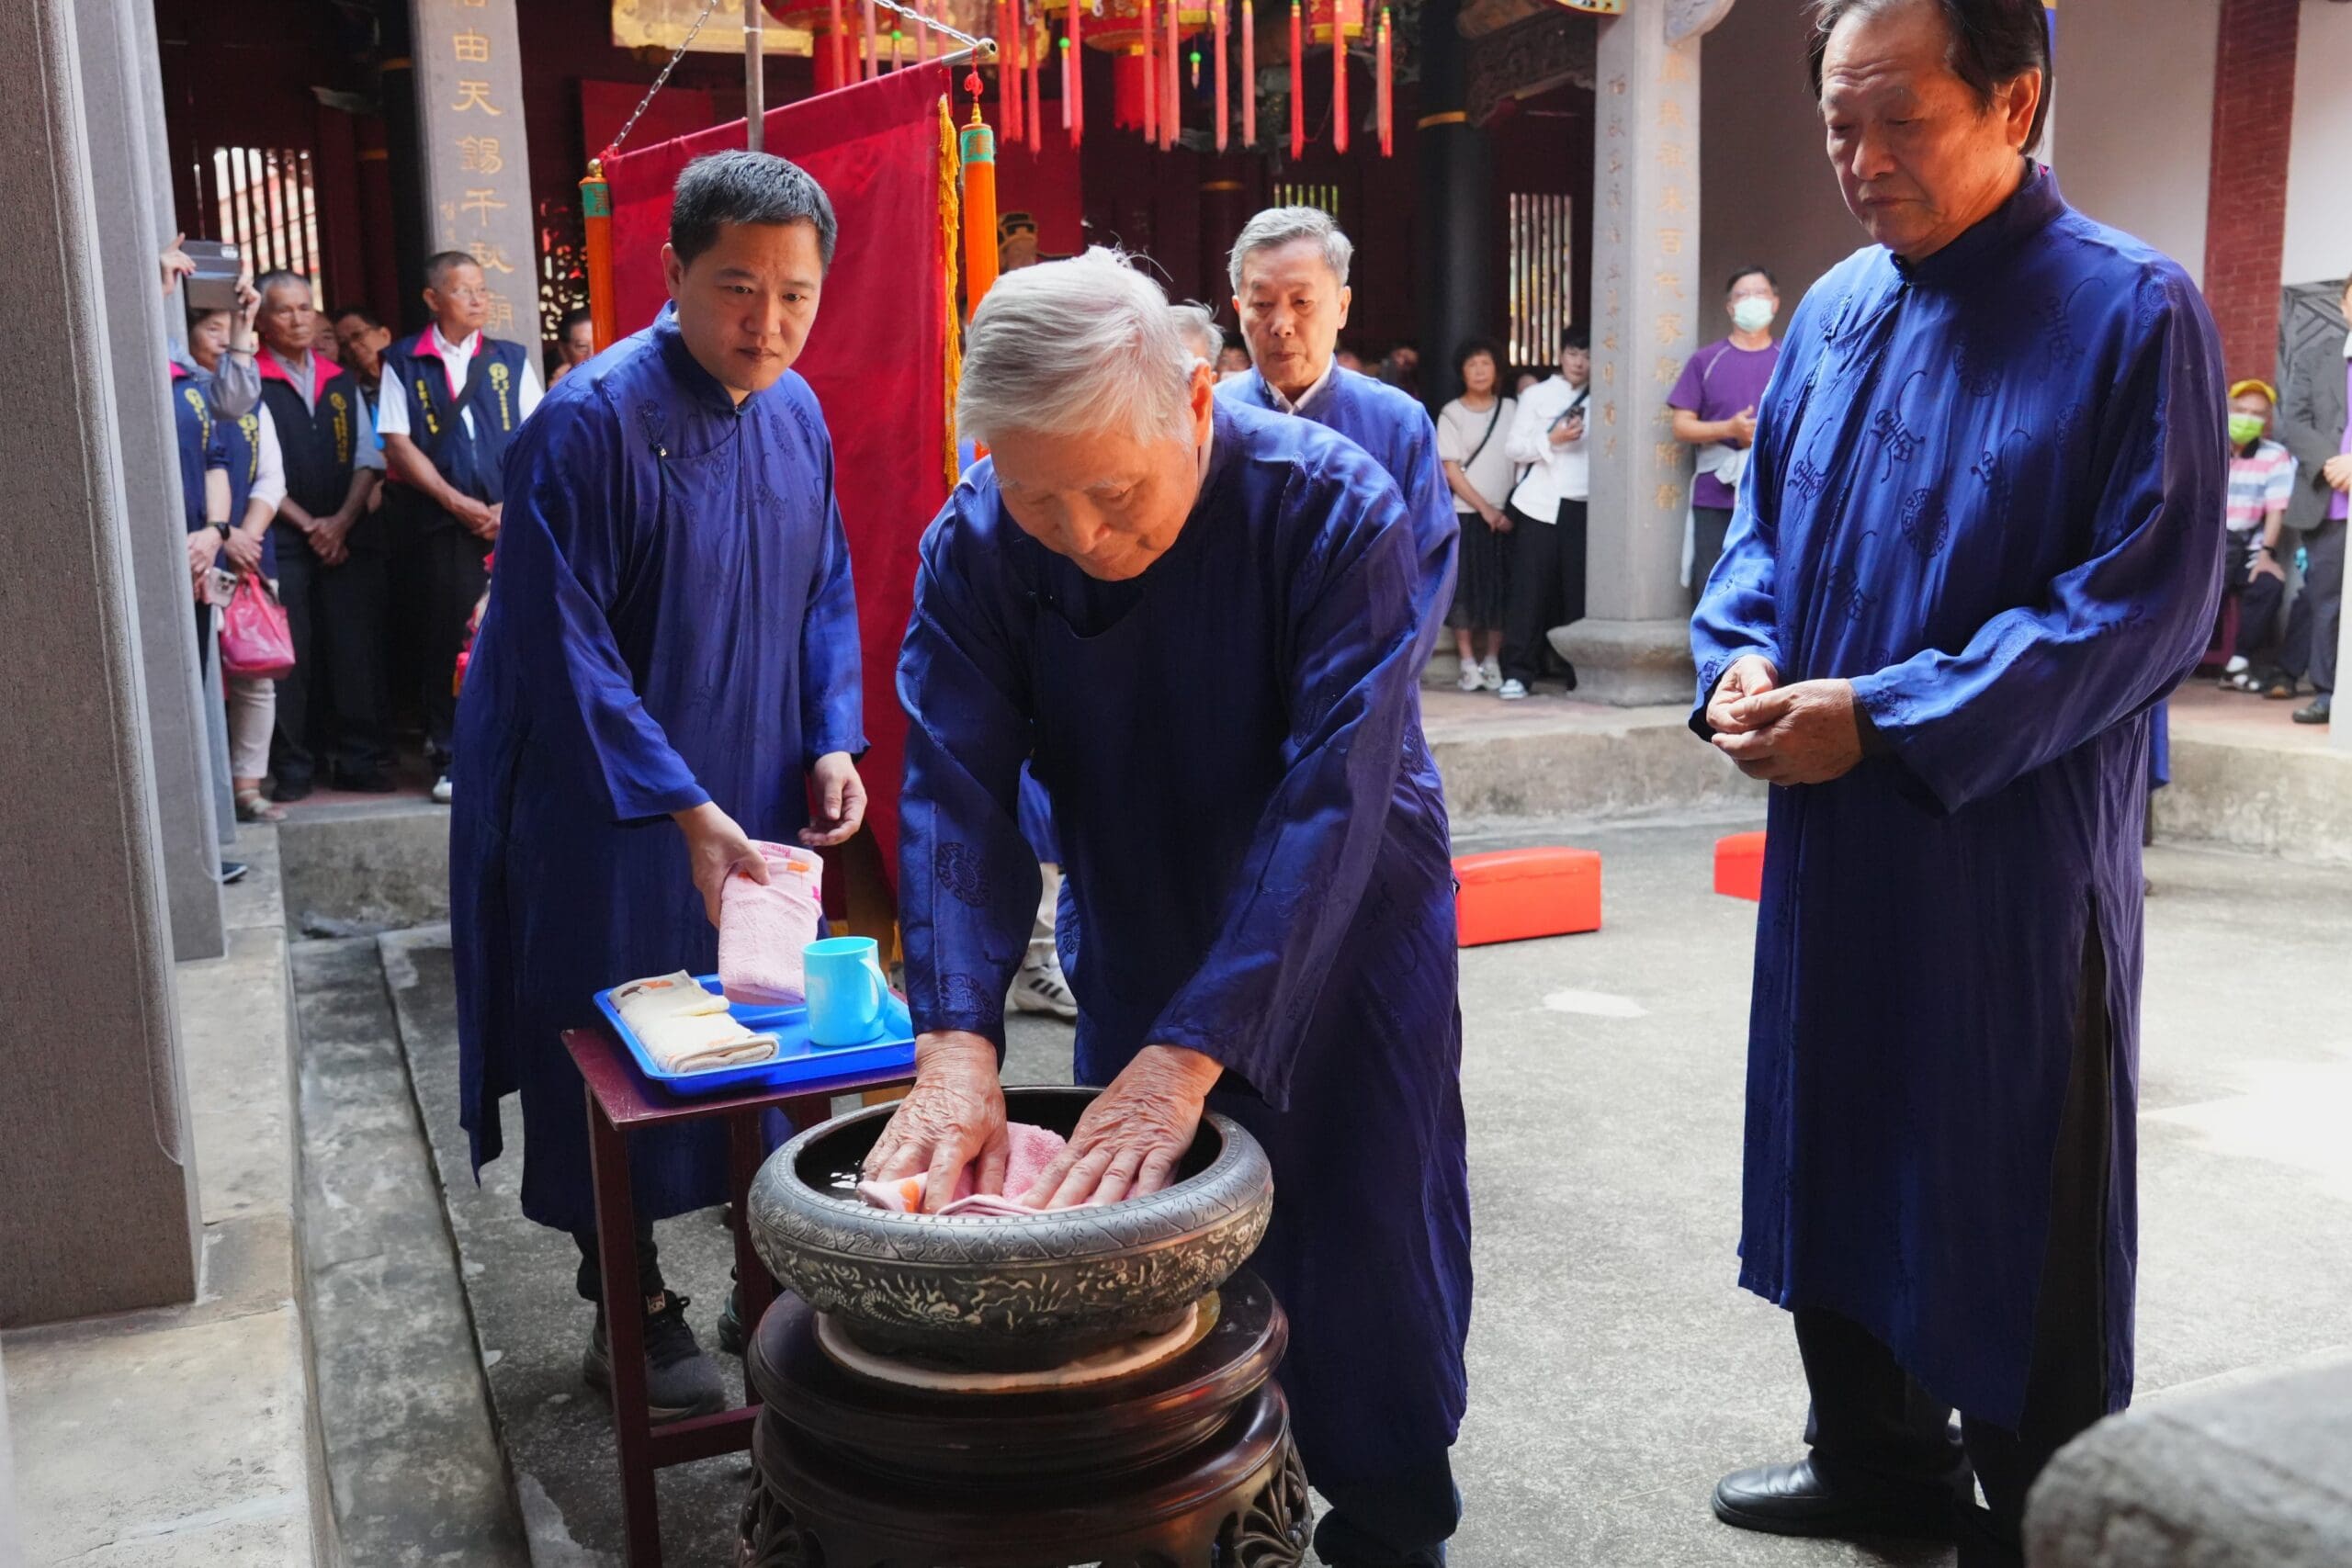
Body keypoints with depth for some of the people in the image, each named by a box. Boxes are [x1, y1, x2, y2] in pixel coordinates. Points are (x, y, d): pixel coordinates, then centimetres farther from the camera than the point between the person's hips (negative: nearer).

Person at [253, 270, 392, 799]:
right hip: (283, 541, -3)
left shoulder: (342, 383, 16)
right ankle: (294, 768, 6)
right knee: (291, 655, -3)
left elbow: (368, 458, 10)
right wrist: (309, 525, -8)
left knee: (356, 651, 2)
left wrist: (341, 521, -4)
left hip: (351, 534, 4)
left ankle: (363, 762, 10)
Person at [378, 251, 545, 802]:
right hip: (440, 524, -1)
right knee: (448, 642, 2)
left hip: (511, 524, 1)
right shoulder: (403, 364, 5)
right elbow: (398, 445, 0)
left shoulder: (510, 360, 9)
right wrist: (458, 502, -8)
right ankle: (451, 758, 12)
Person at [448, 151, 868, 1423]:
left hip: (756, 799, 6)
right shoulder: (590, 422, -19)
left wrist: (833, 738, -2)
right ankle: (630, 1312, 24)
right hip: (611, 811, -6)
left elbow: (826, 590, 11)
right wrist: (683, 807, -27)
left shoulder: (797, 413, 2)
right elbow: (563, 646, -21)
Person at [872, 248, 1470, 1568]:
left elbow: (1328, 800, -34)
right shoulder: (975, 546, -16)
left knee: (1368, 1261, 7)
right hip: (1135, 946, 3)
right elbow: (955, 794, -22)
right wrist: (958, 1039, -36)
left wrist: (1190, 1056, -41)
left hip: (1346, 933, -3)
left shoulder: (1337, 507, -27)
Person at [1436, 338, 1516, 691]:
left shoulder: (1511, 409, 8)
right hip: (1465, 514, -2)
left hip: (1504, 514, 2)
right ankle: (1468, 663, 4)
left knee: (1500, 587, 2)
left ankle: (1492, 662, 9)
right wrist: (1485, 508, -10)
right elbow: (1451, 471, -4)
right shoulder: (1451, 414, 1)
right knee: (1464, 586, -2)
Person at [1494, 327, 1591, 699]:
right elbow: (1513, 448, 2)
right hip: (1541, 505, -1)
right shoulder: (1538, 395, 8)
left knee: (1579, 589, 1)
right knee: (1530, 588, -3)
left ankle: (1578, 672, 9)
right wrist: (1552, 439, -10)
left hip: (1584, 506, 2)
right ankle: (1517, 673, 0)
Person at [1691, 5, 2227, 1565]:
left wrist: (1885, 717, -21)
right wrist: (1743, 657, -4)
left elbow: (2150, 603, -16)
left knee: (2016, 1202, 6)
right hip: (1833, 841, 7)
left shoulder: (2134, 312, -10)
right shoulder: (1836, 310, 8)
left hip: (2015, 853, -6)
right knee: (1838, 1148, 18)